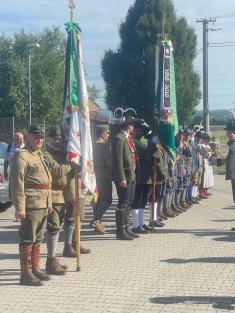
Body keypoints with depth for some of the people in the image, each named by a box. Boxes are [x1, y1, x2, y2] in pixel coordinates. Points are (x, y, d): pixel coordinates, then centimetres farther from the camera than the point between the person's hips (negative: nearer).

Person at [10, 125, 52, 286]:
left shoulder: (40, 155, 19)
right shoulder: (21, 155, -10)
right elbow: (17, 182, -17)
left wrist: (49, 202, 21)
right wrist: (20, 207, -22)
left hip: (43, 205, 9)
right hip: (30, 205, -9)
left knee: (38, 239, 16)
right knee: (28, 239, -4)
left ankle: (35, 269, 26)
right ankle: (26, 274, 2)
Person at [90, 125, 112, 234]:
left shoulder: (94, 144, 8)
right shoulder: (105, 145, -15)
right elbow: (109, 161, -17)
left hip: (96, 174, 8)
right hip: (105, 175, -8)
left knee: (101, 198, 18)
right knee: (107, 199, -6)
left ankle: (97, 221, 23)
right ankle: (96, 220, -17)